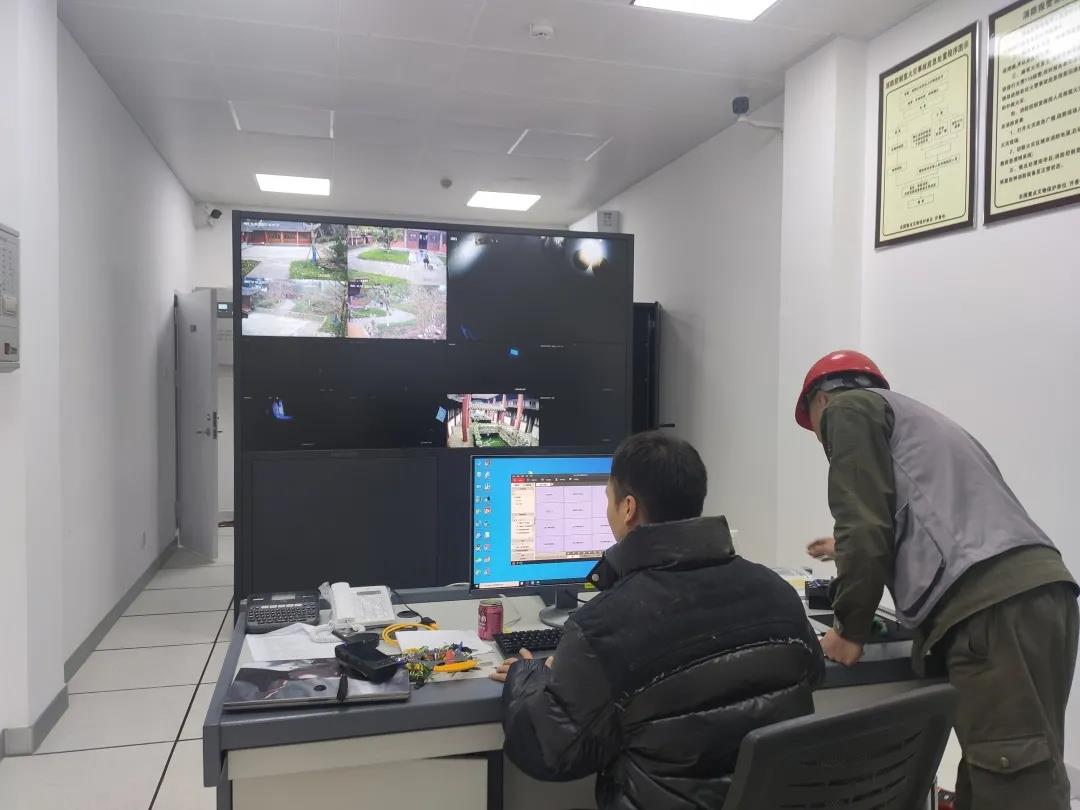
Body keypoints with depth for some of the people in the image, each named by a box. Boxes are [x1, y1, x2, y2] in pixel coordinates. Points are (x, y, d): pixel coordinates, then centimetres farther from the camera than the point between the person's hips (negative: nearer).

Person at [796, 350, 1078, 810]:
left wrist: (849, 629, 6)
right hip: (1040, 591, 9)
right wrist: (851, 552, 59)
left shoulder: (849, 408, 9)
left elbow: (866, 523, -4)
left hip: (991, 609, -9)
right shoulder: (917, 418, 34)